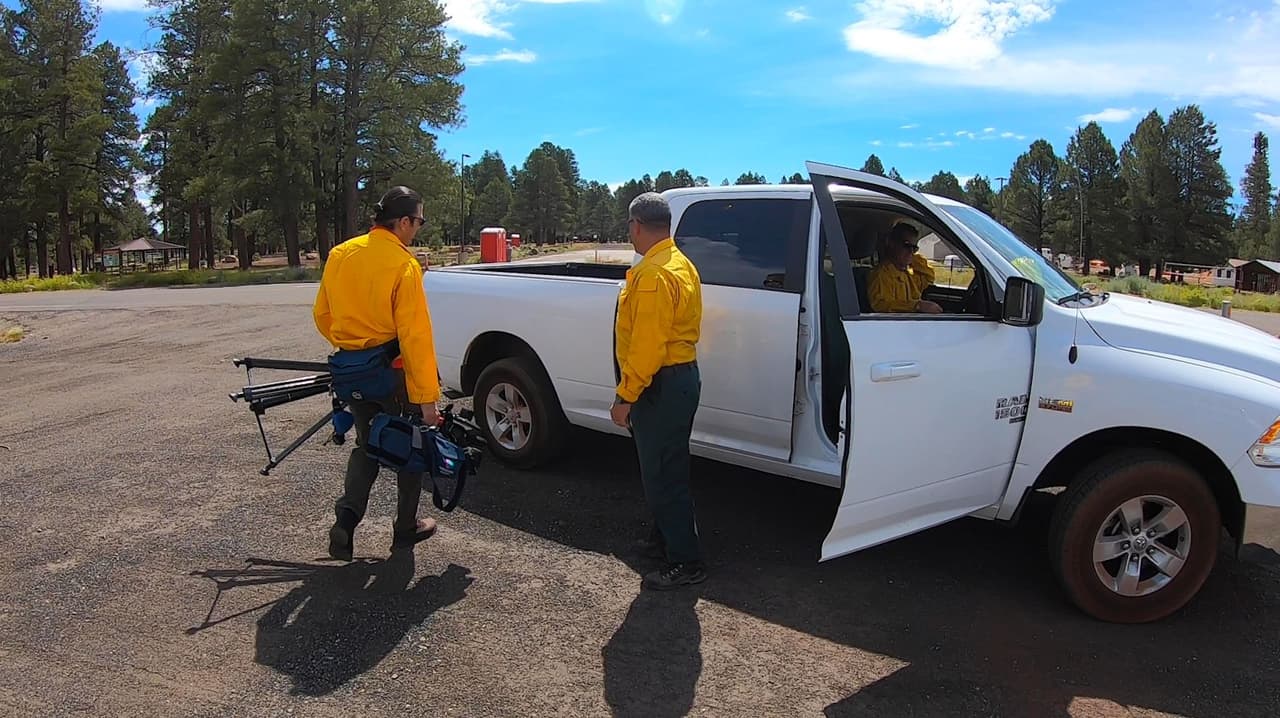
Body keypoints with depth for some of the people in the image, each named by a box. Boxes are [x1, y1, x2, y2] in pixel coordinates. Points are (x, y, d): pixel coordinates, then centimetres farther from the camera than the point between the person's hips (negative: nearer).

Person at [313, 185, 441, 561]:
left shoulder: (339, 255, 2)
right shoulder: (403, 265, -19)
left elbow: (322, 315, 11)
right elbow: (414, 335, -22)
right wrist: (427, 396, -21)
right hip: (396, 373, -6)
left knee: (365, 445, 22)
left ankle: (347, 516, 5)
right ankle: (406, 528, 24)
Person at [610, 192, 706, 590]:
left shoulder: (653, 275, -21)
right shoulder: (681, 264, 12)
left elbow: (646, 346, -25)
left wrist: (626, 396, -19)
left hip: (661, 385, -11)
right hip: (683, 375, 11)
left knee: (662, 475, -2)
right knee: (666, 468, 22)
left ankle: (685, 562, 7)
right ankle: (666, 536, 37)